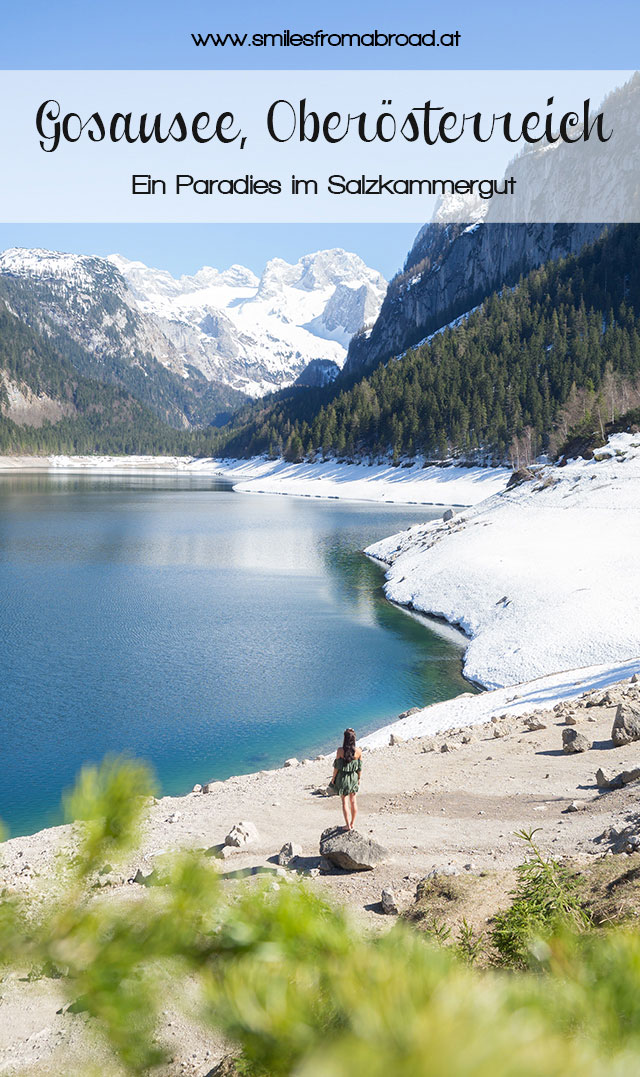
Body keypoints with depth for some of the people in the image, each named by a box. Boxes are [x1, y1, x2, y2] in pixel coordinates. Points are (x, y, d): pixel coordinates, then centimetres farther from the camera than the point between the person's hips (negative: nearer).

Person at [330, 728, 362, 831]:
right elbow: (360, 767, -1)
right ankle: (353, 823, 23)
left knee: (345, 801, 7)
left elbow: (336, 766, -11)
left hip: (343, 778, -2)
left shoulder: (340, 751, -18)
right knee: (353, 801, 14)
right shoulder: (359, 751, -11)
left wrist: (333, 778, 4)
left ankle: (348, 825, 10)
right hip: (354, 778, 2)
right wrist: (359, 779, 13)